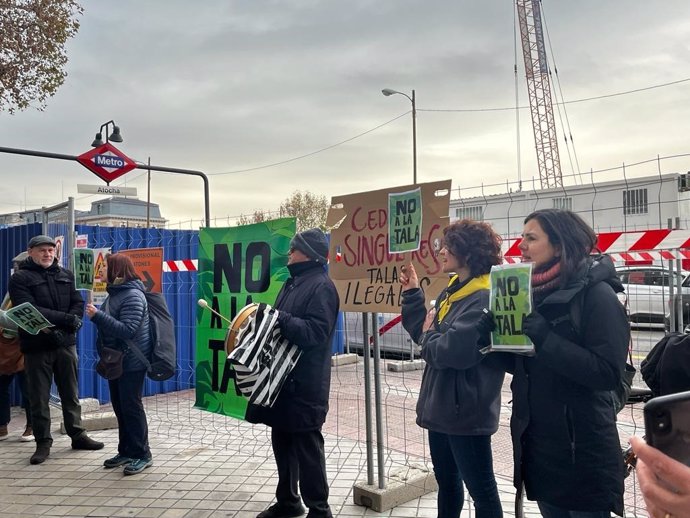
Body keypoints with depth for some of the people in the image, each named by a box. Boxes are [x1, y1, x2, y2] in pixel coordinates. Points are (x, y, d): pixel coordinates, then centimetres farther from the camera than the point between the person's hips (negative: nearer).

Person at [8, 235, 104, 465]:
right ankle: (43, 442, 14)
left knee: (70, 393, 12)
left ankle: (77, 435, 22)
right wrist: (68, 319, -18)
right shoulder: (20, 278, -3)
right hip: (37, 346, -3)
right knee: (39, 398, 3)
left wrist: (62, 327, -14)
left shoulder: (66, 276, 12)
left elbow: (78, 304, 4)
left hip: (65, 343, 4)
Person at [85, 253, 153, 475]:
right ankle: (126, 451, 24)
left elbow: (127, 330, -25)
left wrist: (97, 315, -25)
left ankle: (142, 454, 7)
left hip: (131, 362, -9)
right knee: (119, 407, 13)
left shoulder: (133, 295, -18)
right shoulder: (114, 293, 10)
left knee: (131, 406, -3)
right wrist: (96, 316, -1)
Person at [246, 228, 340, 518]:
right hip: (283, 378, 9)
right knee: (282, 441, 16)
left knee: (306, 444, -1)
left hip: (305, 384, -9)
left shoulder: (321, 286, -12)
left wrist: (279, 317, -27)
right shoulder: (293, 283, 17)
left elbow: (314, 332, -23)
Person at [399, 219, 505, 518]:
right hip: (442, 406, 10)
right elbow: (424, 334, 11)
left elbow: (454, 351, -29)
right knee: (447, 482, 23)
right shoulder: (453, 291, 9)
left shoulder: (484, 298, -21)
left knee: (481, 489, 7)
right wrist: (412, 294, 6)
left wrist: (429, 335, -10)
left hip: (466, 411, -9)